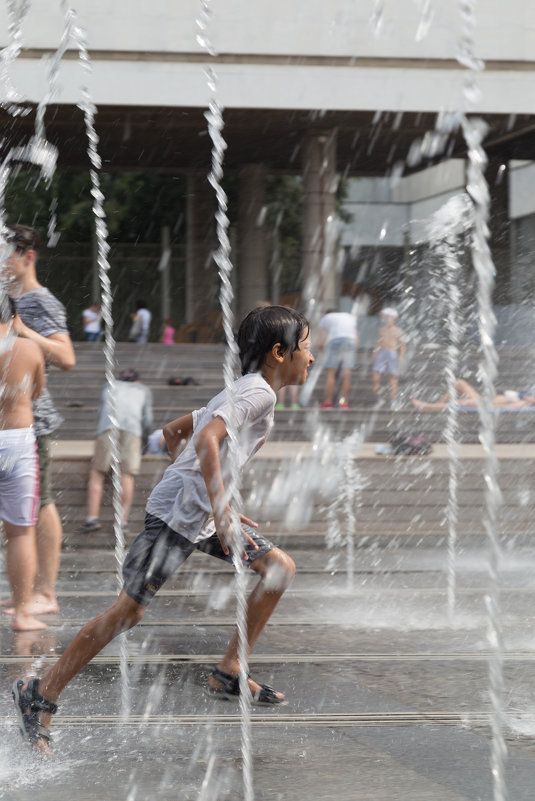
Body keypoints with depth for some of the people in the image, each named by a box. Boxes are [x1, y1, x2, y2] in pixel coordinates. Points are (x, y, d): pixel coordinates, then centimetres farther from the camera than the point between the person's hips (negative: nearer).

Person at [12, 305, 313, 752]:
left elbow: (173, 431, 27)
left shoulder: (243, 391, 20)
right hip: (176, 514, -10)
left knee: (280, 568, 8)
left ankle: (228, 676, 11)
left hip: (203, 516, 10)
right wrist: (222, 514, -28)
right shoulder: (260, 392, -11)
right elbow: (208, 439, -28)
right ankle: (41, 695, -2)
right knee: (131, 607, -11)